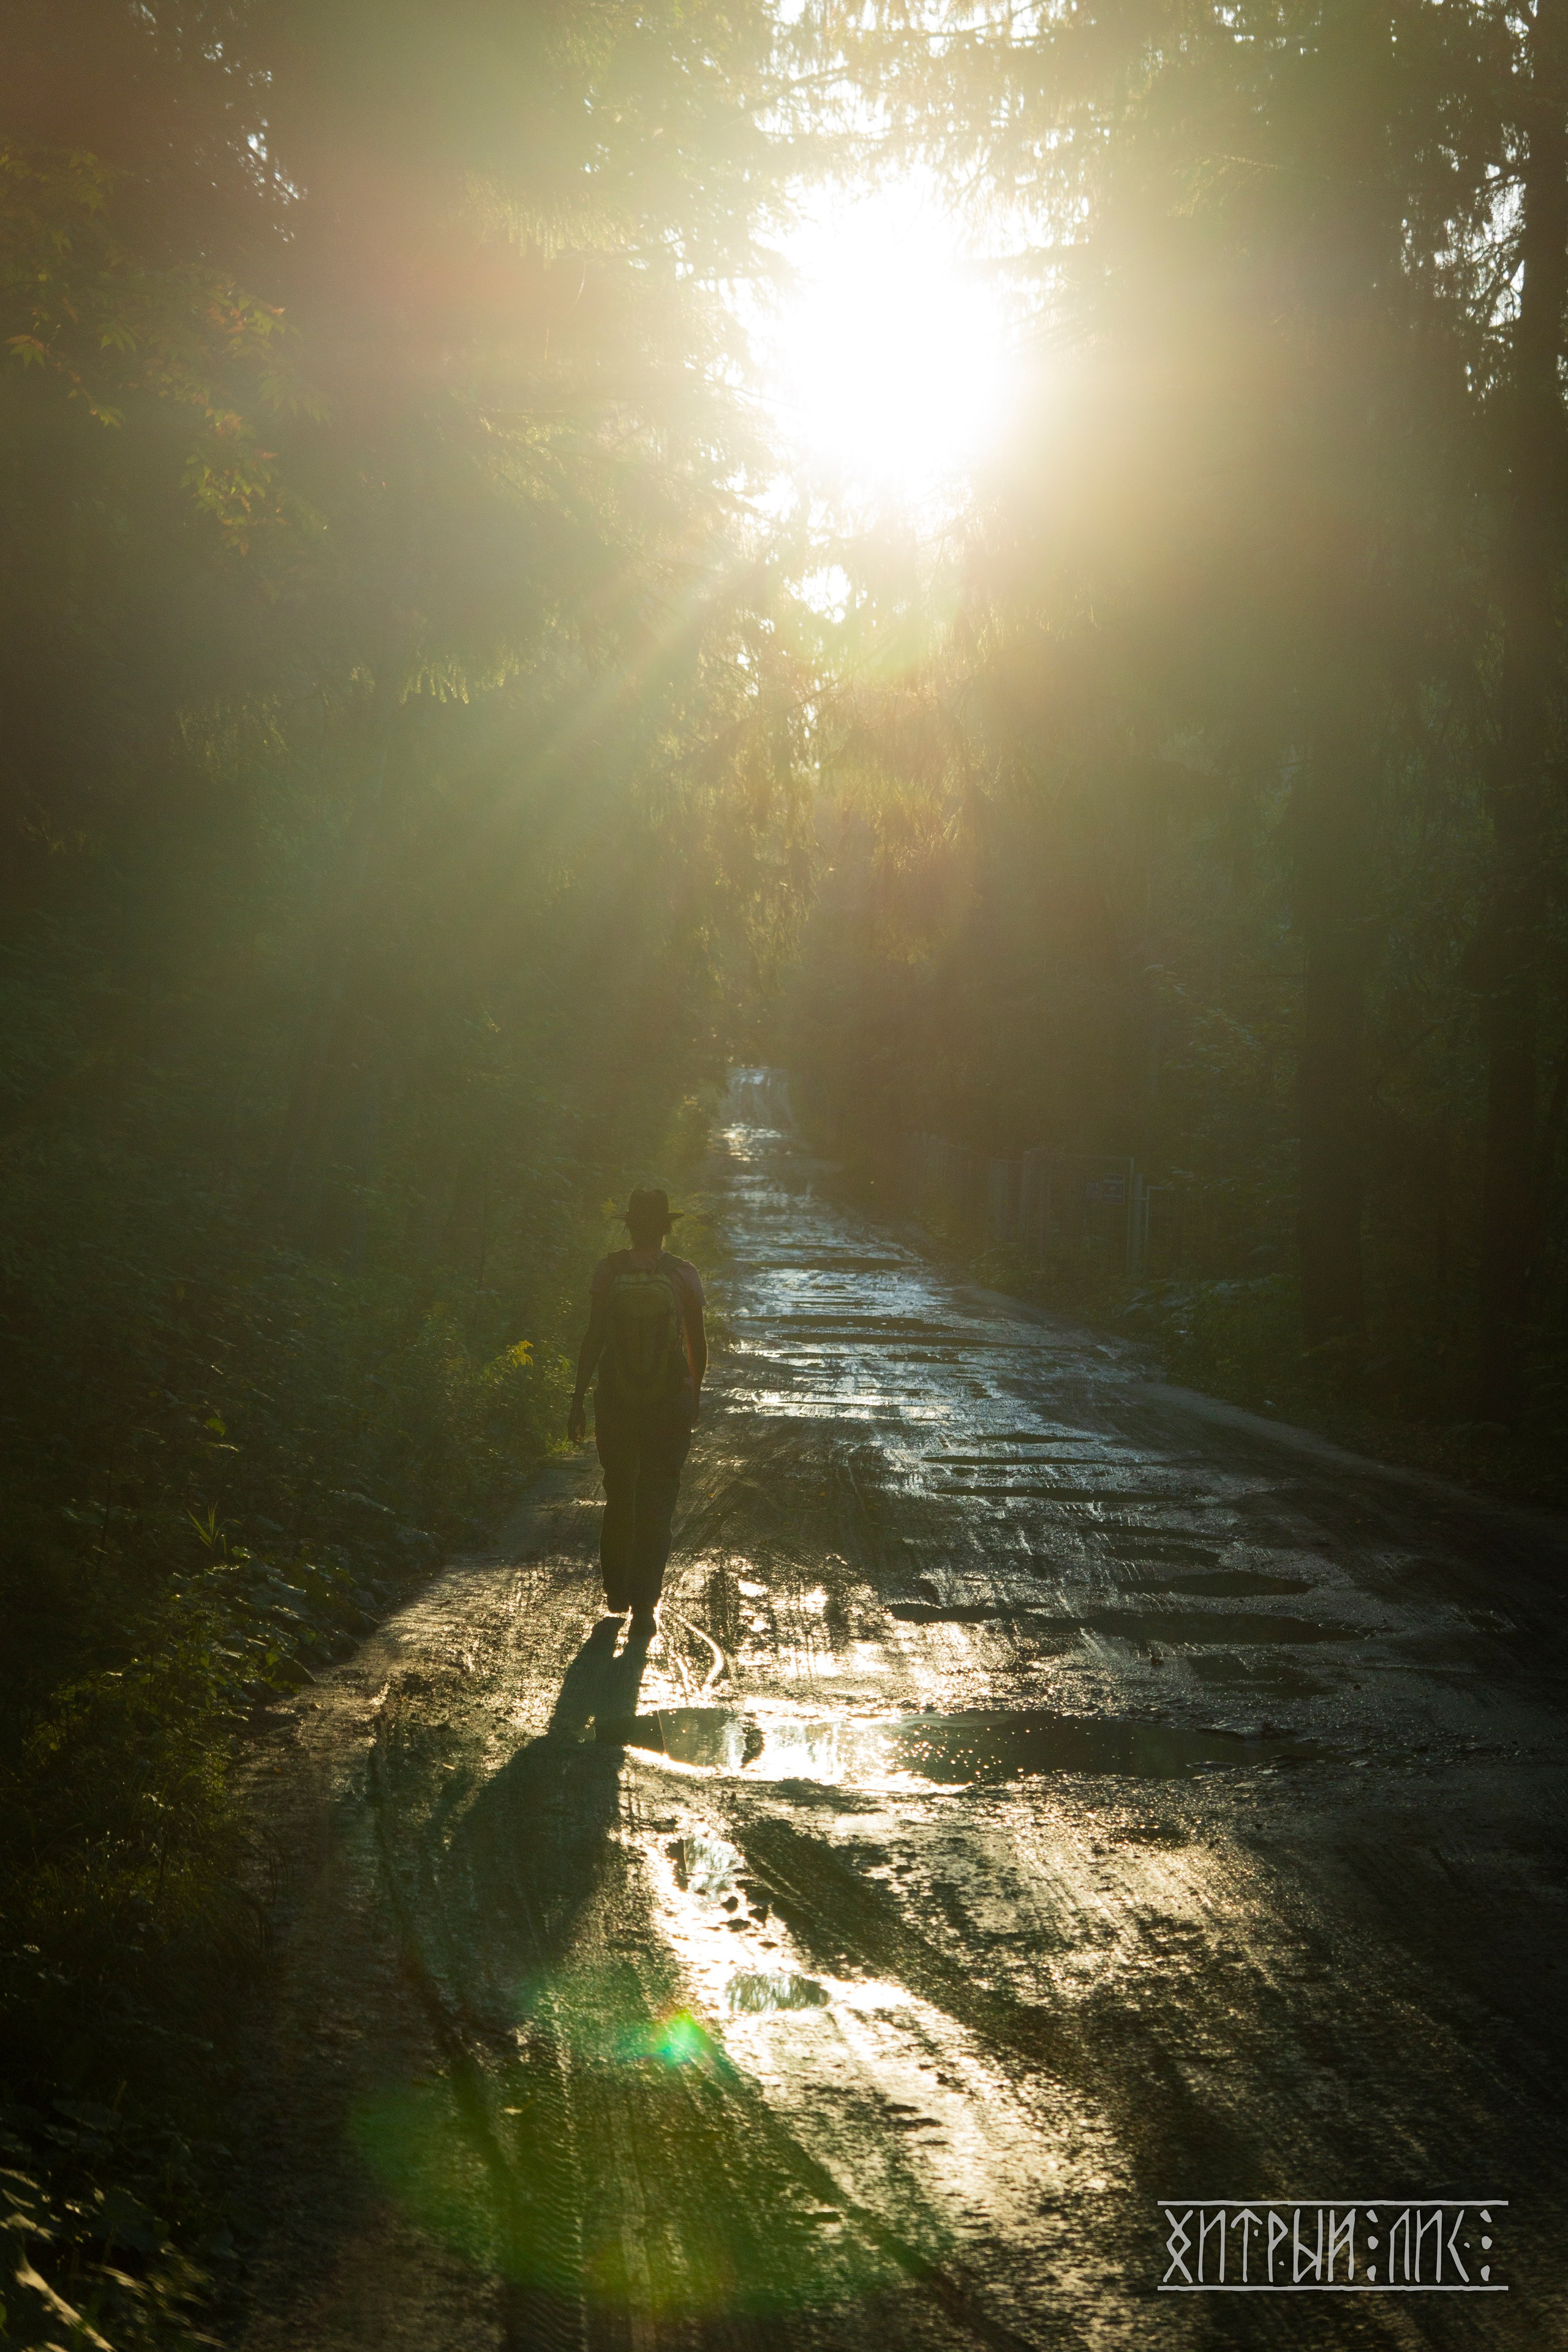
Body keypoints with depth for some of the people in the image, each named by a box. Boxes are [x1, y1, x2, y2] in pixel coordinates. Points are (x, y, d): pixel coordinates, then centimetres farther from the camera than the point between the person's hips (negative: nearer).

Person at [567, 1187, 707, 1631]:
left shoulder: (608, 1270, -6)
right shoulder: (684, 1275, -4)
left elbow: (593, 1339, -7)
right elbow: (697, 1344, 2)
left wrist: (579, 1400, 0)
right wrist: (695, 1396, 17)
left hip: (615, 1399, 1)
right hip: (671, 1402, -1)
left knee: (618, 1499, 17)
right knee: (656, 1506, 4)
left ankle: (617, 1594, 27)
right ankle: (643, 1606, -1)